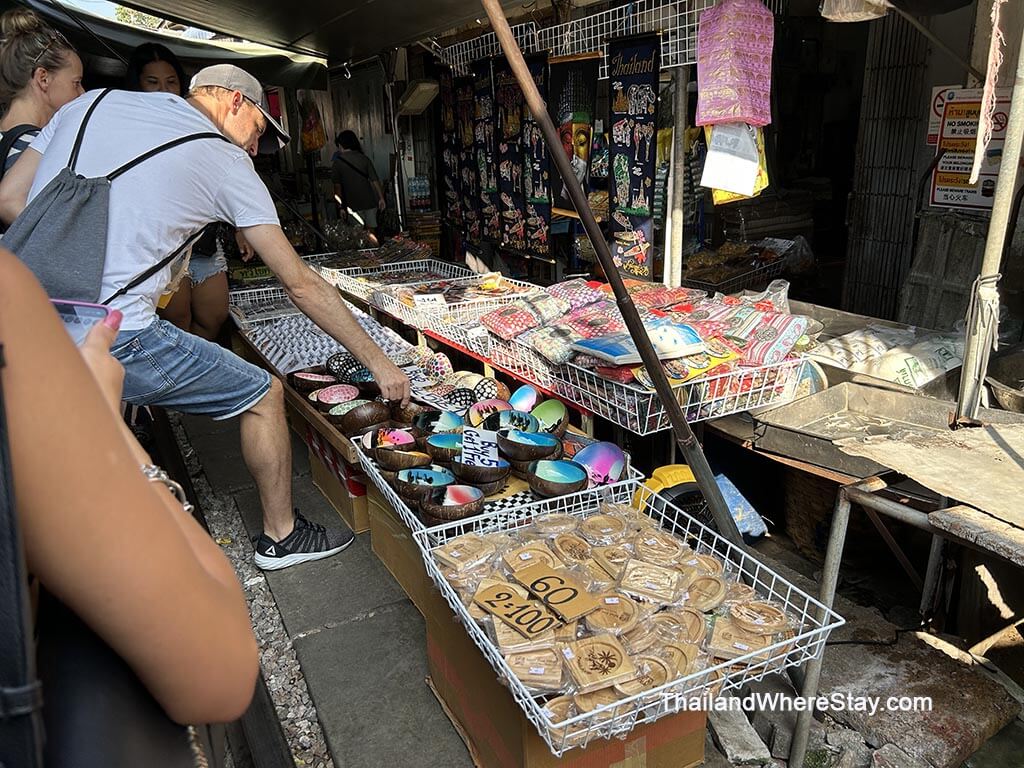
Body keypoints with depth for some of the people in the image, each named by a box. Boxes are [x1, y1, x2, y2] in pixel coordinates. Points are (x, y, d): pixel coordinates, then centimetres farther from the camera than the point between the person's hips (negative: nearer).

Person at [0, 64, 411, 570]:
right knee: (264, 395, 9)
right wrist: (378, 363, 5)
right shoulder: (226, 161, 1)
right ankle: (280, 536, 25)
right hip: (109, 336, -6)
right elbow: (301, 284, -1)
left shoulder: (92, 102, 16)